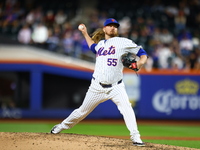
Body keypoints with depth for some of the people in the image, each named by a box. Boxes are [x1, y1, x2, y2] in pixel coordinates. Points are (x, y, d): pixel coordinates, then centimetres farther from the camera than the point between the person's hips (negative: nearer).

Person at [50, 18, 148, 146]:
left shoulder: (123, 42, -3)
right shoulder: (100, 44, 12)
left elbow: (142, 53, -6)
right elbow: (93, 47, 39)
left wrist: (140, 62, -26)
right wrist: (85, 34, 34)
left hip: (116, 87, -4)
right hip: (97, 87, 4)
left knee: (126, 107, -27)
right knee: (83, 111, 14)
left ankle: (135, 137, -27)